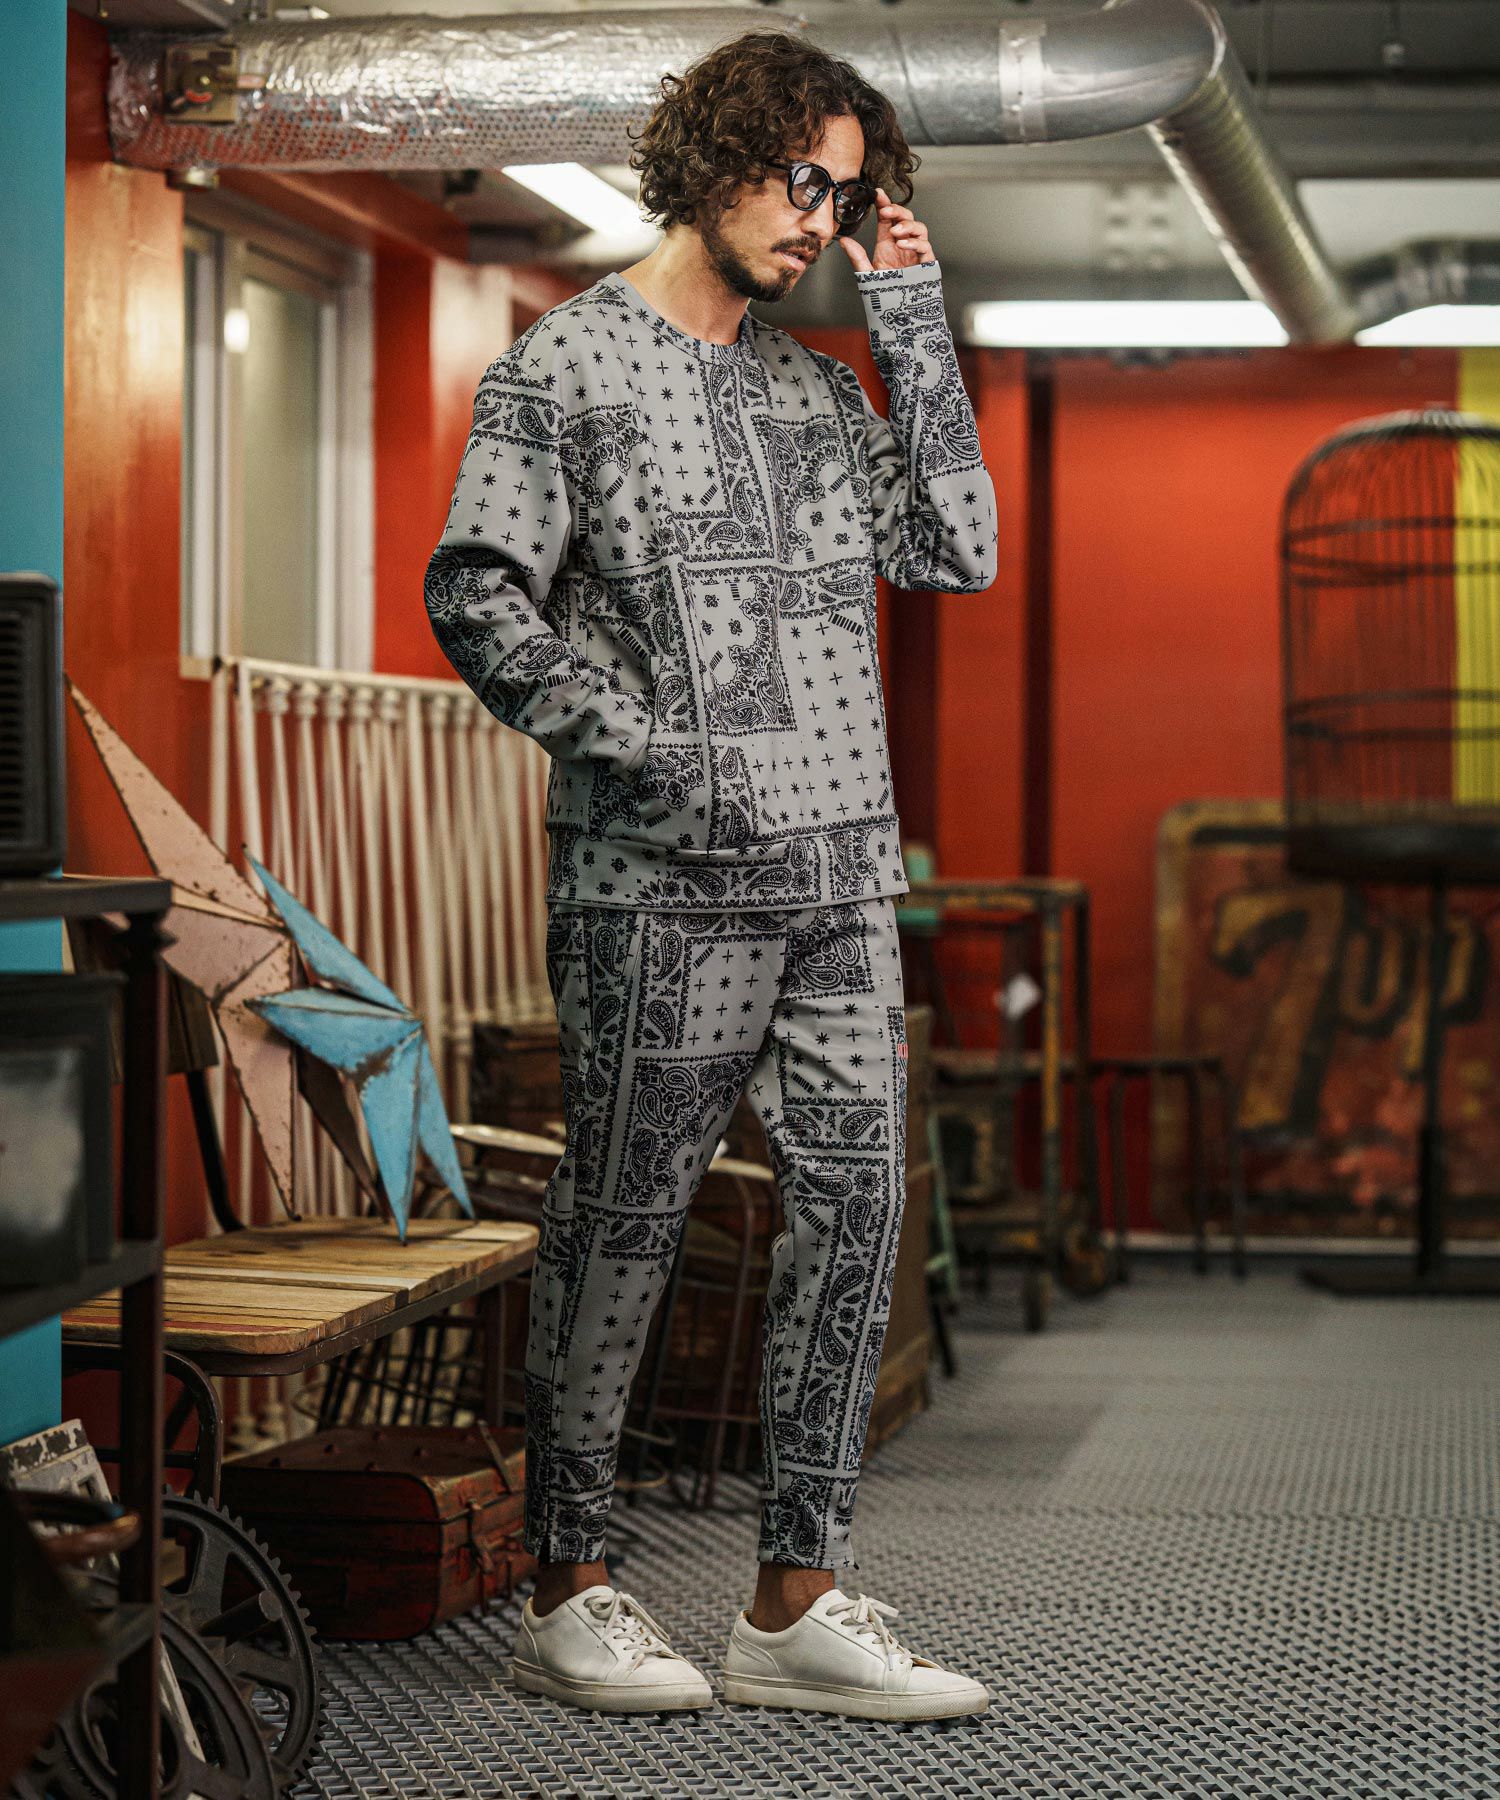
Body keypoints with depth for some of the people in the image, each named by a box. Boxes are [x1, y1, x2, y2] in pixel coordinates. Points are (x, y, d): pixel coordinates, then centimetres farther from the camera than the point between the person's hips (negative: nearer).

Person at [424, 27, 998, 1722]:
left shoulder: (820, 385, 19)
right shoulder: (568, 362, 1)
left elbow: (957, 551, 10)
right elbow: (477, 593, -7)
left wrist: (915, 331, 7)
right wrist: (635, 746, -14)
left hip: (840, 868, 6)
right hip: (662, 881, -6)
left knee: (852, 1204, 2)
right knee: (624, 1218, 0)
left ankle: (797, 1601, 7)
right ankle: (568, 1589, 11)